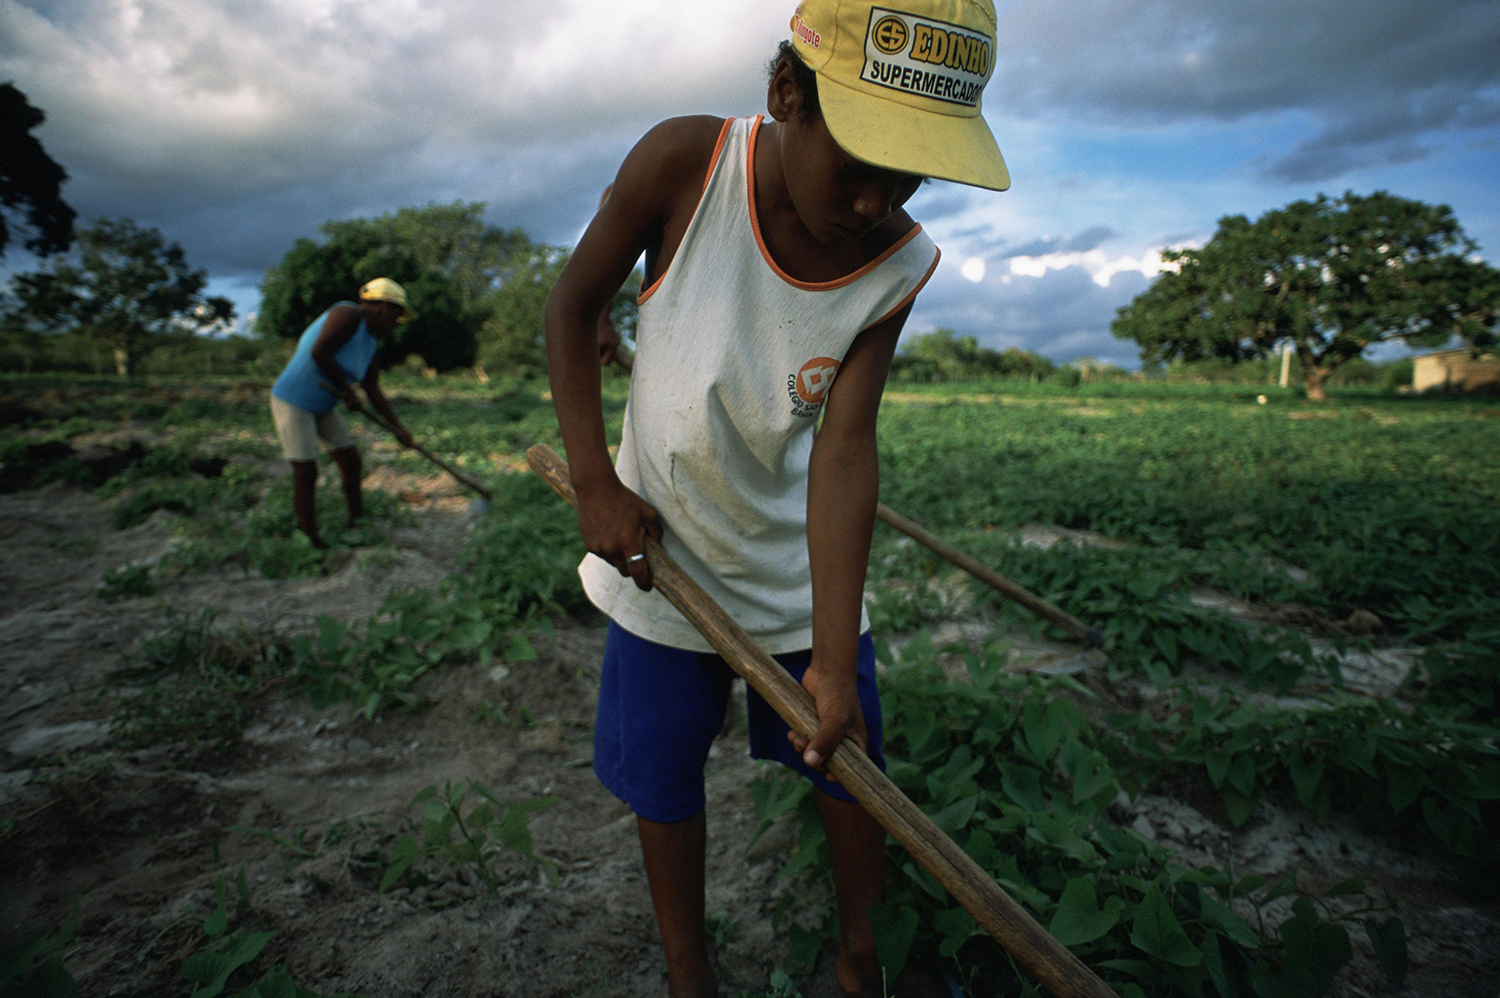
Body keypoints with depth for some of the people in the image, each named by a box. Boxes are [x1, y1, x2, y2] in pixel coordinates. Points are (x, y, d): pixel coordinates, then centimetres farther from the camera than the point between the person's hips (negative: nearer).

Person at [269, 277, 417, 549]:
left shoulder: (370, 342, 6)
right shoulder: (349, 315, -20)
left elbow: (373, 391, 8)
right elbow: (319, 352, -31)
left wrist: (398, 427, 4)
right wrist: (347, 389, -22)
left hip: (321, 407, 9)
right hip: (292, 402, -9)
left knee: (351, 460, 7)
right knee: (306, 473, -7)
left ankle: (357, 522, 20)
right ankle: (311, 538, 5)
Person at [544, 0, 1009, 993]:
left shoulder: (902, 263, -15)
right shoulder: (684, 163, -20)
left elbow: (845, 448, -20)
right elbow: (573, 307, -7)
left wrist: (834, 661, -25)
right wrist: (594, 482, -14)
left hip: (801, 570, 2)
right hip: (661, 552, -1)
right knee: (665, 786, 11)